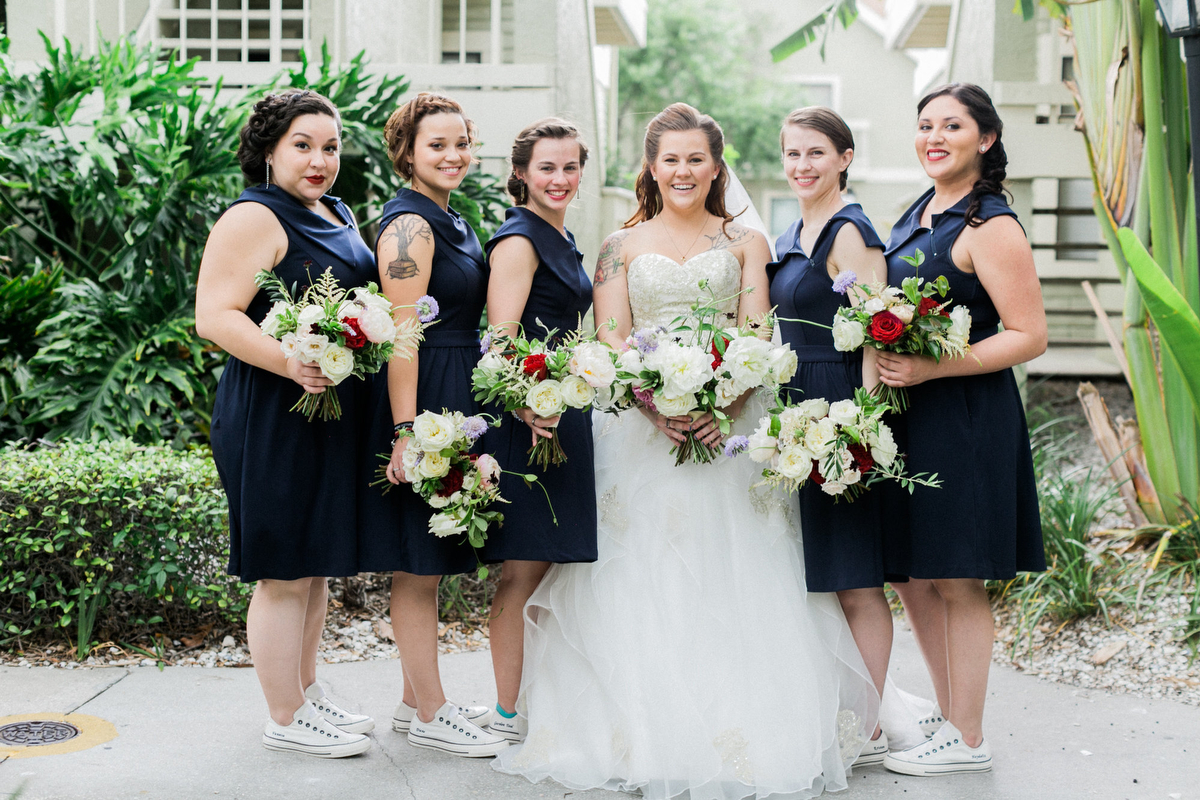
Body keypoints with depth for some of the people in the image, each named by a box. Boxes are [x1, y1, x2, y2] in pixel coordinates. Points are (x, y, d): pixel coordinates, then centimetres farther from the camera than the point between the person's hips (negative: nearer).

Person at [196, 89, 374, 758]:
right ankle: (286, 719, 11)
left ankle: (308, 691, 31)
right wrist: (291, 364, -30)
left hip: (336, 412, 9)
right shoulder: (253, 219, -12)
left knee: (318, 563, 17)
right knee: (285, 572, -1)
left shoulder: (338, 213, 15)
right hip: (275, 417, -9)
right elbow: (214, 316, -20)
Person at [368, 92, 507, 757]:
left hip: (457, 397, 10)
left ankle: (417, 701, 25)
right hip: (423, 397, -10)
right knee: (418, 565, -1)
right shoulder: (409, 222, -13)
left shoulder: (451, 221, 16)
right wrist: (406, 430, -24)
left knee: (429, 560, 15)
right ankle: (431, 716, 7)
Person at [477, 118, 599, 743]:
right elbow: (502, 339, -20)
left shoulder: (561, 239, 18)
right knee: (523, 569, -4)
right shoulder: (518, 240, -11)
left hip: (561, 415, 10)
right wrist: (525, 408, -33)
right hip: (526, 418, -9)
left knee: (547, 561, 14)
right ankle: (507, 713, 4)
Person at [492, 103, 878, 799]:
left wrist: (725, 408, -17)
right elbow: (610, 343, 3)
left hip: (729, 422, 0)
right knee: (641, 581, -3)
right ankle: (643, 739, 3)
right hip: (641, 425, 0)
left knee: (734, 580, -5)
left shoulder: (745, 243, 12)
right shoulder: (623, 245, 13)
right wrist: (656, 407, -15)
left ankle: (738, 735, 1)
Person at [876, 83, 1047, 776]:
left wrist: (930, 369, -22)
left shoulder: (990, 225, -12)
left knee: (956, 582, 0)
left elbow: (1030, 336, -17)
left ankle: (968, 742, 13)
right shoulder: (919, 213, 13)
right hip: (908, 415, 9)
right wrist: (887, 364, 9)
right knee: (912, 578, 12)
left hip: (965, 420, -8)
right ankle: (952, 718, 26)